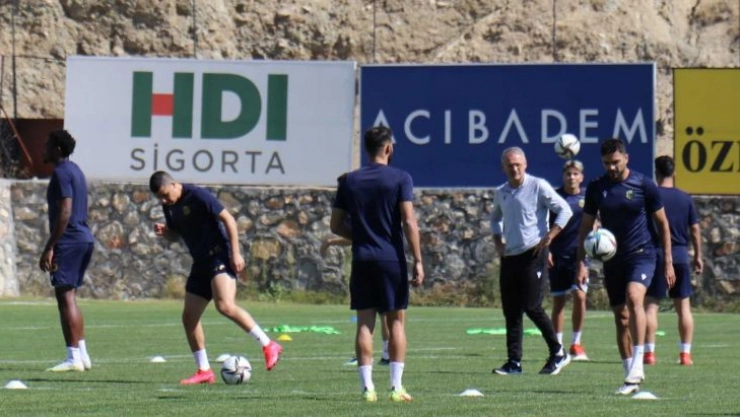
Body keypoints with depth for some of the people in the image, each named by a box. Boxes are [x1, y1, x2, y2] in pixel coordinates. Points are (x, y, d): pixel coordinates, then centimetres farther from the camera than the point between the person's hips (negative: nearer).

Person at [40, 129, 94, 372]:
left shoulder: (61, 173, -12)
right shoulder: (75, 171, 18)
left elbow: (64, 213, -19)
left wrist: (49, 248, -20)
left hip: (69, 241, -10)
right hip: (84, 239, 10)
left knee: (65, 297, -9)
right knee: (70, 297, 16)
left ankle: (73, 358, -13)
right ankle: (82, 354, 16)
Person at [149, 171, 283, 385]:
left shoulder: (197, 196, -14)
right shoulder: (169, 206, 10)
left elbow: (228, 219, -13)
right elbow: (175, 235, 24)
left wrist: (236, 253, -18)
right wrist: (163, 232, 0)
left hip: (219, 256, -9)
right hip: (201, 262, 9)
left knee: (225, 306, -27)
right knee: (189, 316, 3)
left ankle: (269, 346, -19)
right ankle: (204, 371, 10)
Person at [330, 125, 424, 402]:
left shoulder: (349, 181, 7)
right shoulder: (400, 179, -4)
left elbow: (336, 225, 9)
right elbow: (409, 222, -10)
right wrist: (418, 261, -8)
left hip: (362, 259, 3)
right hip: (392, 259, -3)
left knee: (365, 323, 3)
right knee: (396, 321, 4)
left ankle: (367, 387, -2)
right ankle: (396, 387, 0)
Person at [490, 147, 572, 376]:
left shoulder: (538, 186, -6)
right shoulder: (501, 193, 13)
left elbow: (565, 211, -8)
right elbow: (495, 218, 31)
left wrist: (548, 238, -13)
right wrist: (498, 242, 14)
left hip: (533, 254, -6)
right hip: (509, 256, 6)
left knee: (532, 307, -12)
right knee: (511, 311, 3)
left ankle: (558, 353, 2)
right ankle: (514, 362, 7)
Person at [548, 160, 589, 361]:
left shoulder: (587, 196, 3)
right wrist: (546, 250, -3)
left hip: (579, 254, 0)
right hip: (557, 255, 0)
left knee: (580, 296, -12)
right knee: (558, 301, 3)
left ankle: (576, 343, 1)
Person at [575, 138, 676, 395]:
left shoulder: (644, 185, -4)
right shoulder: (596, 188, 3)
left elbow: (662, 223, 4)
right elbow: (586, 227, 10)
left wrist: (668, 262, 2)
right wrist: (581, 263, 2)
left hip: (642, 255, -4)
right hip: (612, 259, 4)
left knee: (633, 298, -29)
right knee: (620, 317, 5)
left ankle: (637, 365, -30)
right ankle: (631, 378, 13)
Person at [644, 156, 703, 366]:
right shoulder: (686, 198, 5)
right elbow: (695, 229, 8)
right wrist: (698, 256, 17)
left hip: (656, 255, -3)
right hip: (681, 255, 3)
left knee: (651, 304, 1)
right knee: (684, 306, 7)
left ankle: (649, 353, -5)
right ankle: (685, 354, 4)